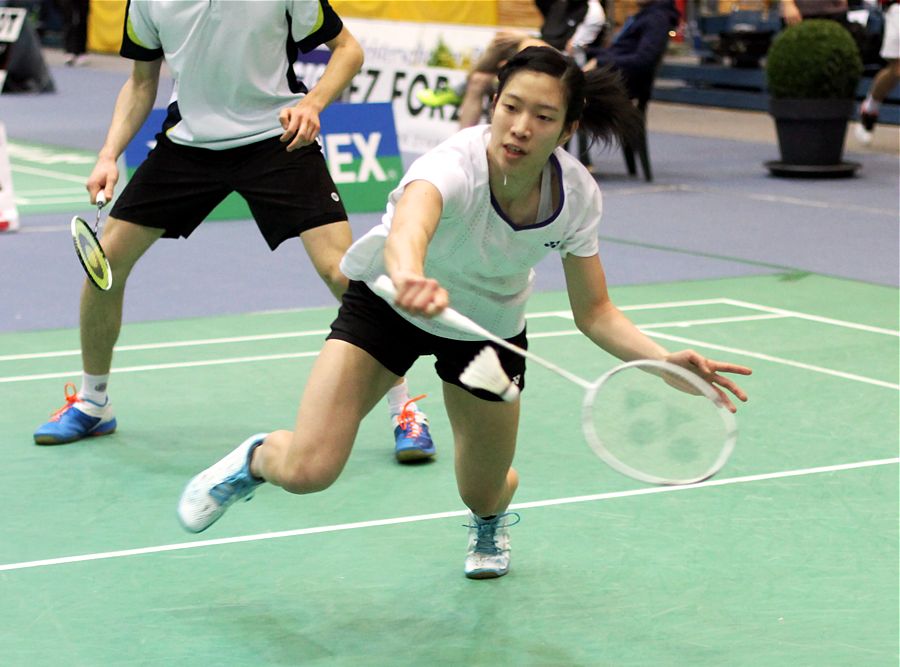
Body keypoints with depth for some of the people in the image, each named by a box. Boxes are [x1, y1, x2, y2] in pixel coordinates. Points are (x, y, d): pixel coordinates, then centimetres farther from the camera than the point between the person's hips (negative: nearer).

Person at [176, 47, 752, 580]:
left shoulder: (577, 194, -25)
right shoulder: (456, 165, -40)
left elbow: (595, 313, -14)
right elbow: (406, 230, -63)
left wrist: (665, 360, -31)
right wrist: (409, 278, -86)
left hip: (490, 325, 4)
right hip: (388, 301, -3)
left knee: (483, 494, 12)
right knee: (307, 472, -18)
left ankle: (492, 517, 53)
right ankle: (257, 459, 20)